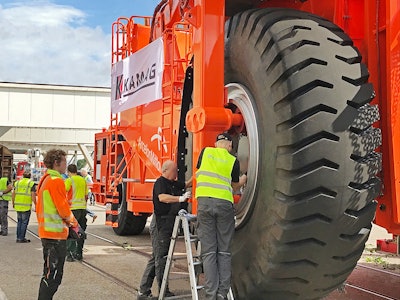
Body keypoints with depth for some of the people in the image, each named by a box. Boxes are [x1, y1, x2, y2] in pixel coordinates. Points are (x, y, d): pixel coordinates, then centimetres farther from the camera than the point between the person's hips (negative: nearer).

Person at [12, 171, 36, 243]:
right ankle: (22, 238, 3)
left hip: (18, 205, 5)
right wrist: (35, 205, -3)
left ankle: (18, 237, 18)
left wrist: (13, 203, 23)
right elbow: (33, 196, -11)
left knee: (19, 222, 16)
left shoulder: (17, 182, 9)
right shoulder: (31, 183, -5)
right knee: (24, 222, 2)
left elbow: (13, 194, 11)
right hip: (26, 206, -5)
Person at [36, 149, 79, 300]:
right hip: (56, 234, -10)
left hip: (46, 233, 10)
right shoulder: (56, 181, -15)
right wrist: (75, 225, -1)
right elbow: (63, 208, -17)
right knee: (52, 275, -6)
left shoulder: (45, 180, 16)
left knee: (51, 274, 18)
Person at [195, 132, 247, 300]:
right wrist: (243, 181, 42)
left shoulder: (205, 152, 11)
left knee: (208, 251, 2)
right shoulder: (233, 161, 9)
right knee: (224, 252, 7)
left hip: (204, 201, 0)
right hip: (225, 203, 0)